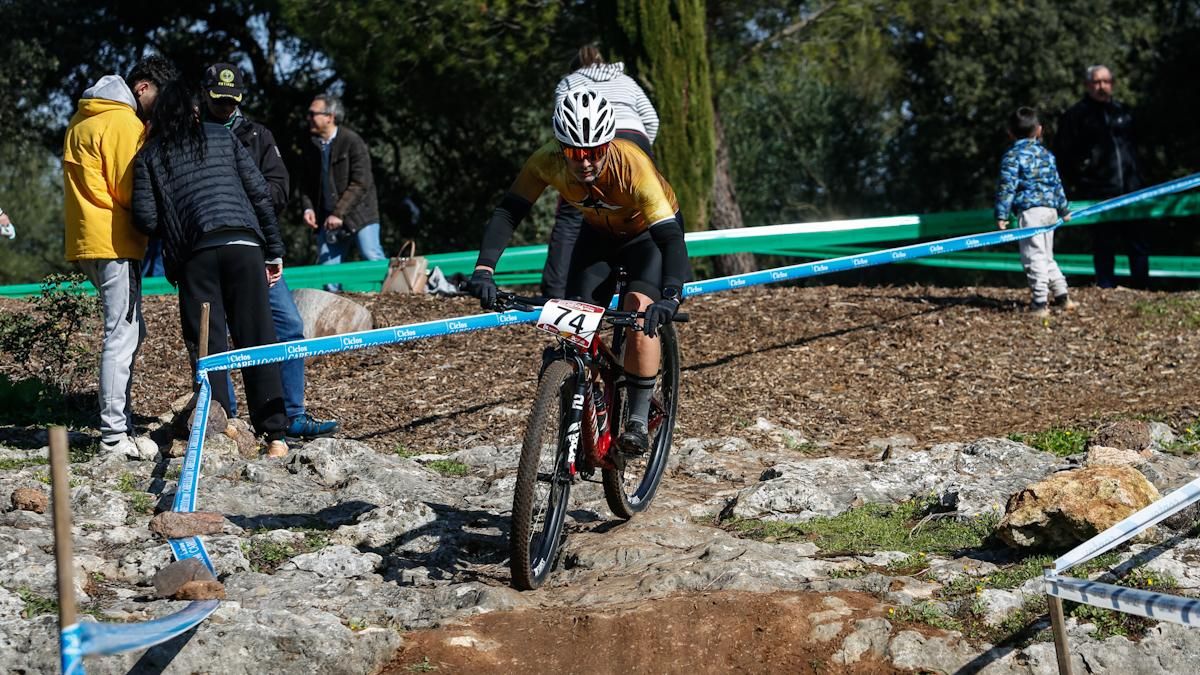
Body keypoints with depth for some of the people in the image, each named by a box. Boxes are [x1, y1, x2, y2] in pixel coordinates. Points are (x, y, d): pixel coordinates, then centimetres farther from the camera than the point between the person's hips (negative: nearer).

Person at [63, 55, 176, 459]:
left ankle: (119, 422, 18)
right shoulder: (124, 123, -13)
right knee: (123, 336, -8)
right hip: (115, 243, -10)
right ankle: (114, 436, -9)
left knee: (129, 333, 16)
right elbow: (132, 193, -15)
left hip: (87, 240, 10)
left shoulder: (84, 120, 19)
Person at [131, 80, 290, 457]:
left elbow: (145, 218, 3)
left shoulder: (149, 155, 12)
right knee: (257, 341, 1)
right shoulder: (223, 137, 16)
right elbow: (260, 194, 11)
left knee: (207, 345, 4)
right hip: (243, 245, 1)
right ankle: (274, 435, -2)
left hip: (194, 256, -1)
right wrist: (274, 251, 14)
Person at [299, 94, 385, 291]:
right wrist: (308, 208, -4)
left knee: (371, 257, -14)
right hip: (327, 216, 6)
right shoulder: (311, 147, 6)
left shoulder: (352, 142, -12)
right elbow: (306, 183, 16)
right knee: (326, 263, 1)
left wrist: (339, 213, -20)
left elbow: (360, 183, -17)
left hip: (358, 212, -6)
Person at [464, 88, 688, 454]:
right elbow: (508, 211, -29)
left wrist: (670, 296, -62)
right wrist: (483, 269, -45)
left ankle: (638, 422, -15)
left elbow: (671, 237, -46)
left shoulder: (632, 165, -40)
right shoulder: (548, 160, -31)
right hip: (599, 233, 4)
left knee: (640, 312, -26)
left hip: (650, 232, -4)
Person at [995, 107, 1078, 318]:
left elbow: (1006, 187, -12)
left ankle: (1039, 304, -9)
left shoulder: (1012, 156, -6)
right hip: (1050, 209, 7)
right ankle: (1062, 296, 19)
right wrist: (1064, 209, 31)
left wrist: (1002, 215, -11)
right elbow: (1056, 183, 21)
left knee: (1034, 257, -6)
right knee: (1047, 256, 19)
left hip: (1030, 211, -7)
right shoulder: (1046, 154, 15)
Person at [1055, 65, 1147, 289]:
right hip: (1098, 193, -5)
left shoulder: (1123, 112, 16)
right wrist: (1074, 183, -5)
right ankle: (1106, 288, 5)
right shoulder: (1075, 115, 0)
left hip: (1129, 189, 5)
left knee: (1138, 243, 6)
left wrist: (1135, 176, 18)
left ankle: (1142, 288, 12)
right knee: (1104, 246, -1)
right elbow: (1063, 152, -1)